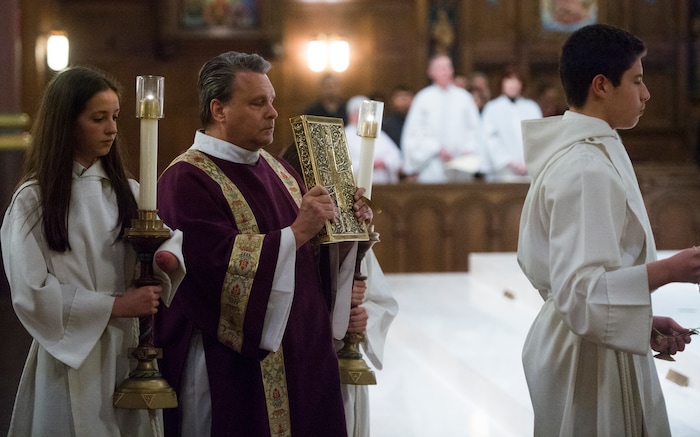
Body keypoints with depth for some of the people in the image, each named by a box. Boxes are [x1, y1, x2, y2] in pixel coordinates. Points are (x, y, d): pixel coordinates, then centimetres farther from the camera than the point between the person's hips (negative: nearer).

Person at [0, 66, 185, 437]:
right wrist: (114, 306, -17)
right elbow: (30, 294, -13)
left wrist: (168, 255, -13)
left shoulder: (124, 190, 7)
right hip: (72, 354, -4)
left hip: (128, 350, 4)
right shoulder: (34, 200, -7)